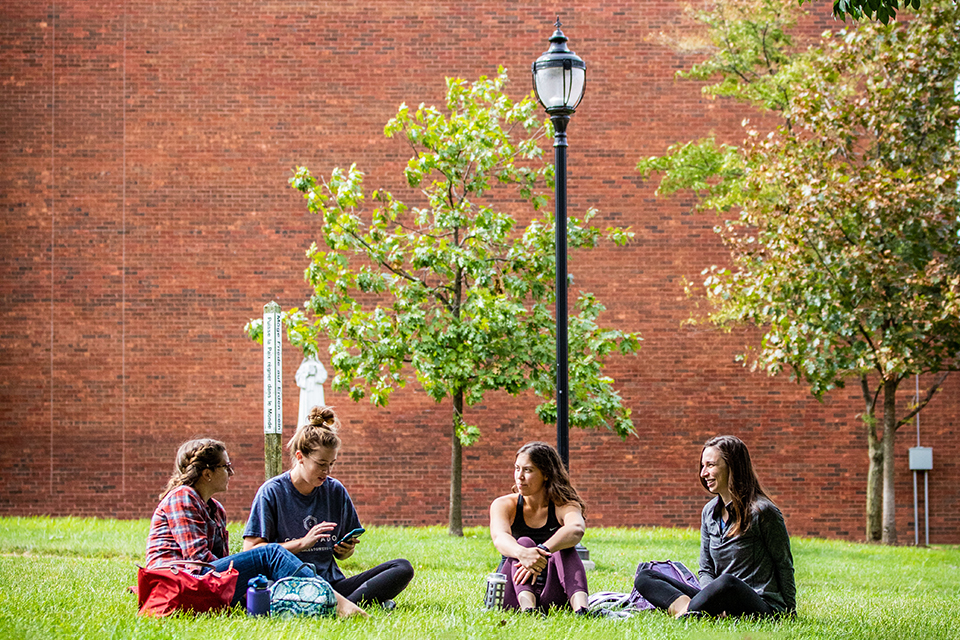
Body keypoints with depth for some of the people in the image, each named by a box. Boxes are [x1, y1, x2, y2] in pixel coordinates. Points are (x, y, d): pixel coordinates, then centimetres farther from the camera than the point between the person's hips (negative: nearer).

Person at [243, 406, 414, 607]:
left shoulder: (336, 491, 13)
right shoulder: (272, 492, 0)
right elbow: (250, 551, -7)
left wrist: (346, 550, -2)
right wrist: (302, 543, -13)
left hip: (332, 583, 5)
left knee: (402, 568, -13)